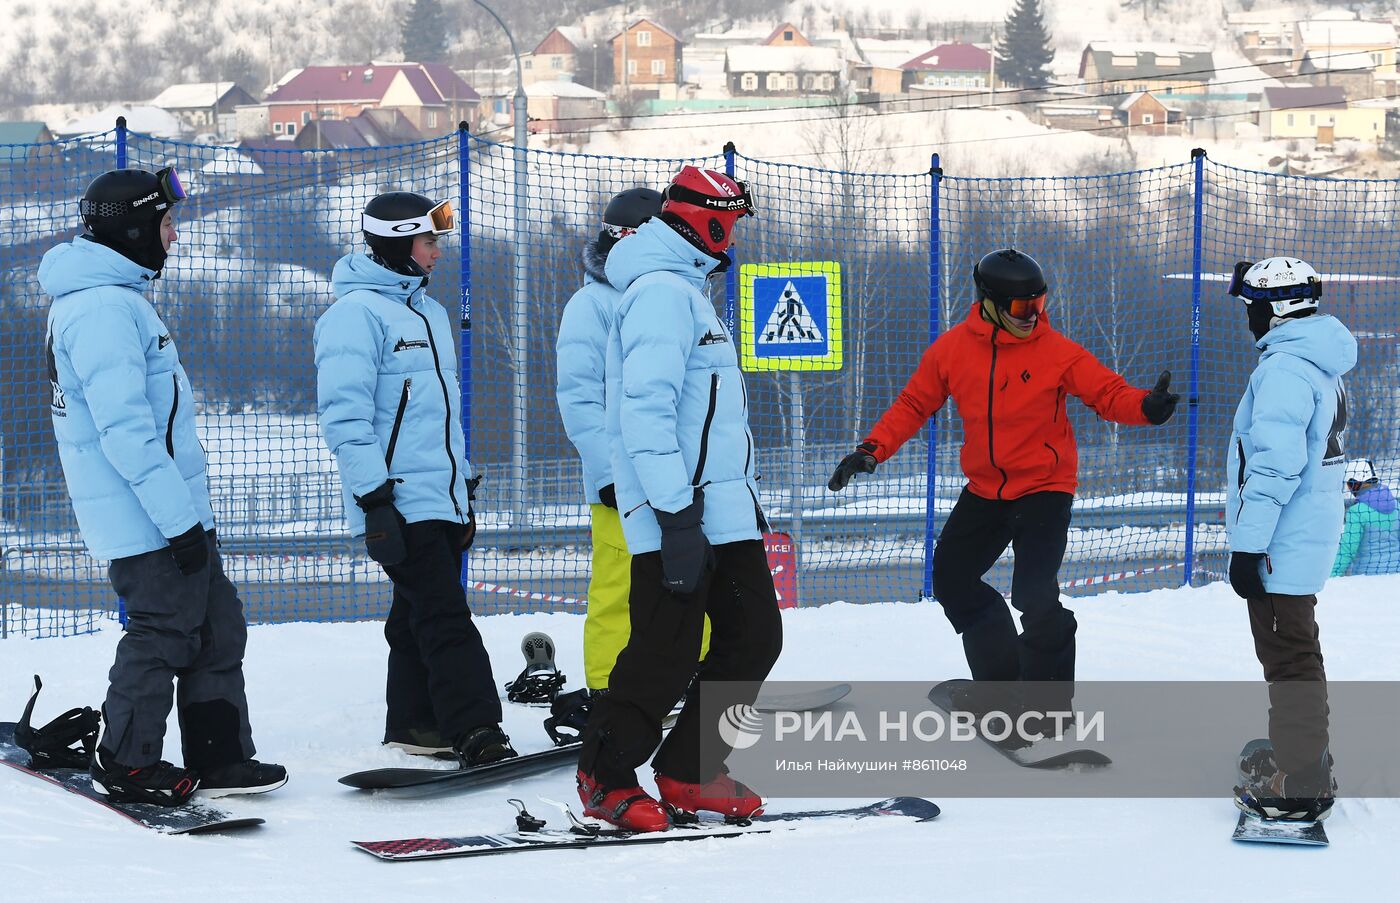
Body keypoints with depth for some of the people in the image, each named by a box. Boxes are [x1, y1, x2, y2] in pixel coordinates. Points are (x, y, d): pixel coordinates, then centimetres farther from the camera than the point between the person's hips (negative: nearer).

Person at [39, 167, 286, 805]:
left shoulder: (115, 297, 16)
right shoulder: (104, 307, -19)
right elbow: (125, 430, -24)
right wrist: (178, 517, -23)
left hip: (176, 510, 10)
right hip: (147, 517, -10)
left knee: (216, 627, 12)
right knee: (163, 631, -1)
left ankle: (218, 758, 17)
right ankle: (125, 764, 11)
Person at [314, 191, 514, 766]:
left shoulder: (429, 312, 20)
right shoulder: (357, 312, -10)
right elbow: (344, 413, -16)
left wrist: (465, 490, 26)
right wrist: (374, 497, -21)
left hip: (443, 498, 9)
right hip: (399, 500, -9)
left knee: (418, 619, 12)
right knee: (445, 620, -14)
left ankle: (413, 724, 18)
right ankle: (475, 733, -17)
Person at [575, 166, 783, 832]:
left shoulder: (681, 288, 21)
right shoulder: (662, 292, -13)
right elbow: (645, 410, -21)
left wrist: (740, 496, 27)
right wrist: (677, 513, -26)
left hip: (722, 511, 10)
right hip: (679, 516, -10)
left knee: (754, 636, 8)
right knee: (665, 654, -8)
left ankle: (688, 774, 15)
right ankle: (605, 778, 7)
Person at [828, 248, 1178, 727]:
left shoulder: (1055, 351, -12)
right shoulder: (952, 349, -4)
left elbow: (1107, 392, -12)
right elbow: (914, 404, 5)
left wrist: (1144, 407, -33)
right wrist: (872, 450, -4)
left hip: (1044, 487, -5)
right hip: (985, 488, 5)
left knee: (1034, 593, -18)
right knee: (952, 579, 12)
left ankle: (1050, 699, 0)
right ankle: (1000, 676, 29)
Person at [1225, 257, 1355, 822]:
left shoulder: (1283, 370, -20)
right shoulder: (1319, 365, 12)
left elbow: (1274, 465, -25)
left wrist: (1248, 543, -22)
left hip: (1282, 543, -10)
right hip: (1310, 537, 10)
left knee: (1288, 658, -5)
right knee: (1294, 652, 22)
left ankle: (1299, 785, -2)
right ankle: (1302, 756, 35)